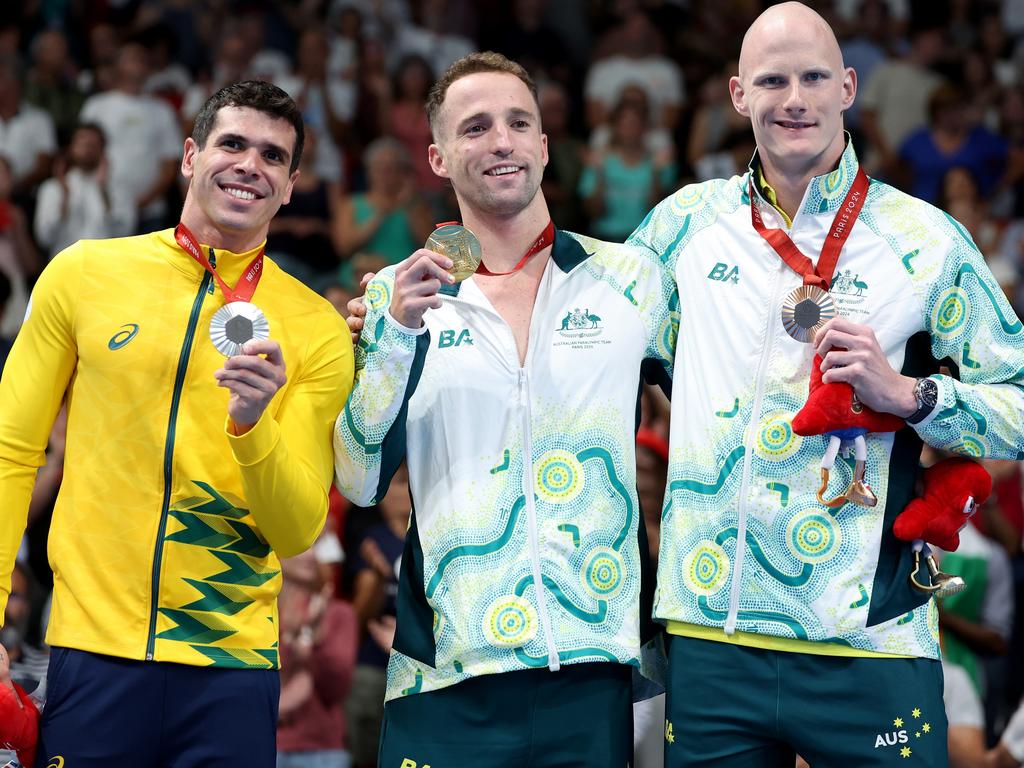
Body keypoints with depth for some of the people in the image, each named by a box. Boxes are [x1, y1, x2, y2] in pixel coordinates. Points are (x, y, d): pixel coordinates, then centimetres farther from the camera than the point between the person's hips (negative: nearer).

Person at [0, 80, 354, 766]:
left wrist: (252, 426, -17)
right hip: (93, 650, 0)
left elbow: (297, 533, 0)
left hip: (232, 664, 0)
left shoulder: (317, 329, 3)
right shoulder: (84, 273, 3)